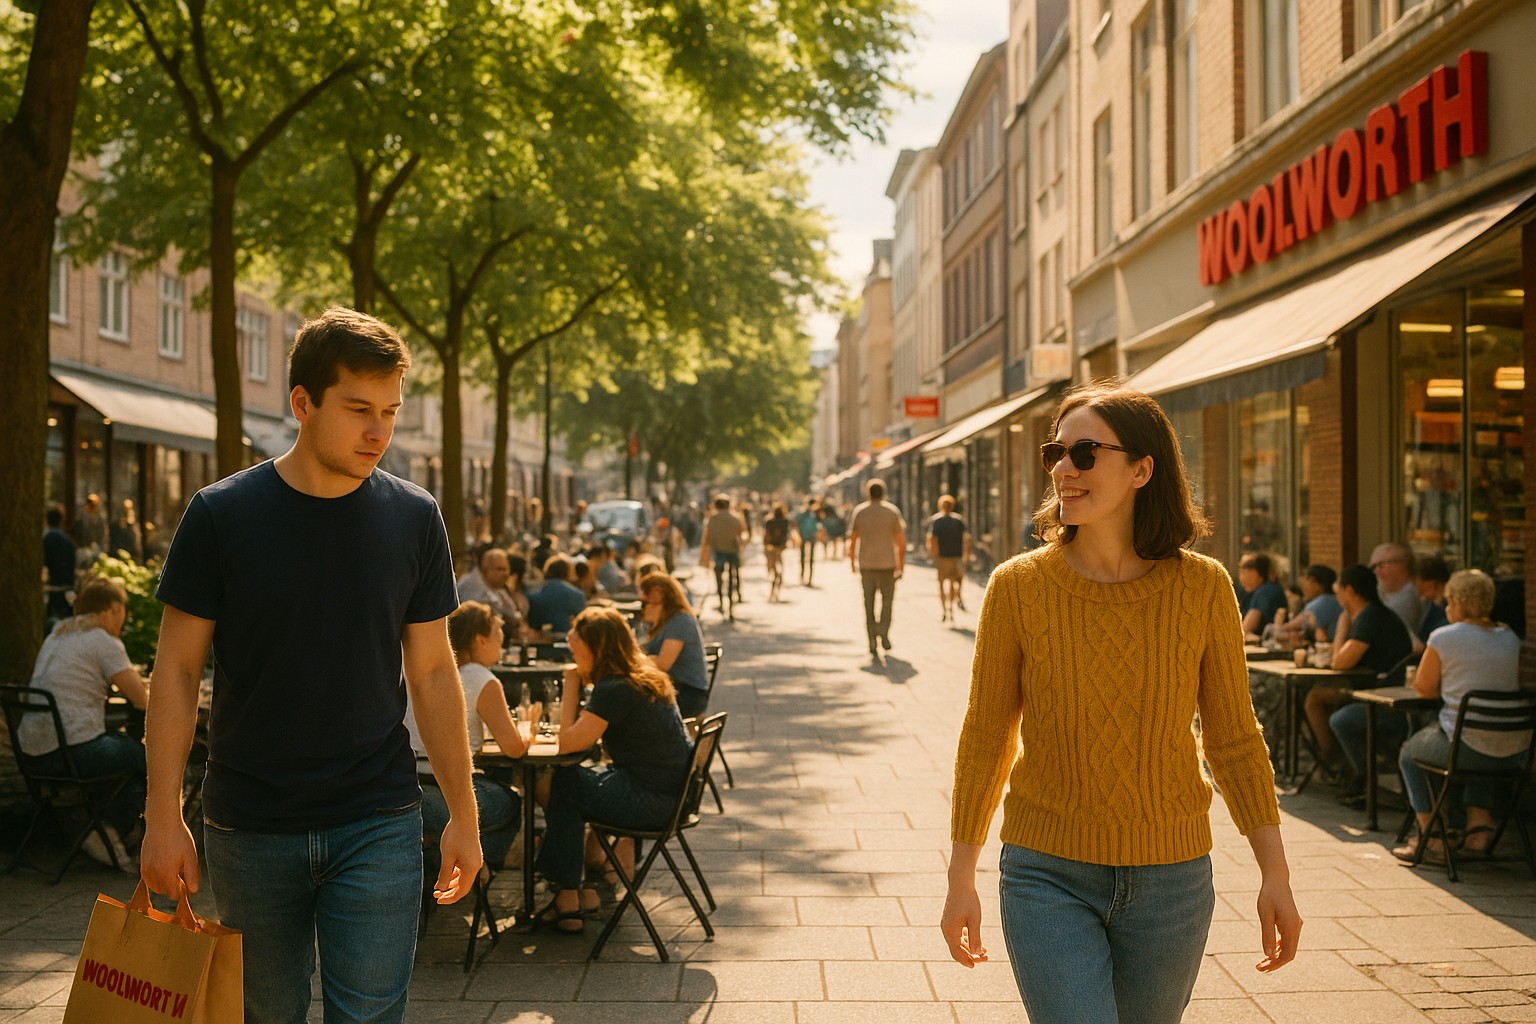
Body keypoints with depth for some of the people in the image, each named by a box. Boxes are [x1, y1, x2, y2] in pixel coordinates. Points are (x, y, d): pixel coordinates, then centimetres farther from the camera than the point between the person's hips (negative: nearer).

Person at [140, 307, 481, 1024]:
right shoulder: (221, 515, -6)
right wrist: (163, 817, -6)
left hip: (379, 826, 0)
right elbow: (177, 671, -2)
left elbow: (433, 673, 4)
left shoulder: (414, 518, -2)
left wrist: (463, 813, 4)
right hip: (249, 828, 0)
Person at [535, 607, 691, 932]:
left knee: (562, 785, 9)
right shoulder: (650, 678, 11)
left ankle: (568, 899, 17)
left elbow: (568, 743, -18)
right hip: (668, 793, 9)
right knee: (571, 783, 19)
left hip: (648, 801, -9)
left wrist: (571, 688, -9)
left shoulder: (614, 689, -18)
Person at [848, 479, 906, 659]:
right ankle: (884, 631, -8)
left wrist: (852, 561, 13)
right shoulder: (893, 512, 0)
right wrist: (901, 565, 4)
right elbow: (901, 541, -2)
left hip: (866, 564, 1)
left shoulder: (859, 512, 1)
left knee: (869, 604, 6)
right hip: (887, 563, -1)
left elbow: (853, 540, 1)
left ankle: (873, 643, 4)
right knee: (887, 599, 14)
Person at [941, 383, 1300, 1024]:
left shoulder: (1202, 587, -6)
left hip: (1170, 882, 2)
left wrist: (1274, 874, 3)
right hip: (1047, 876, -1)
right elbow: (986, 738, 0)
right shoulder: (1017, 586, -8)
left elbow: (1233, 738, 3)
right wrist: (961, 879, 2)